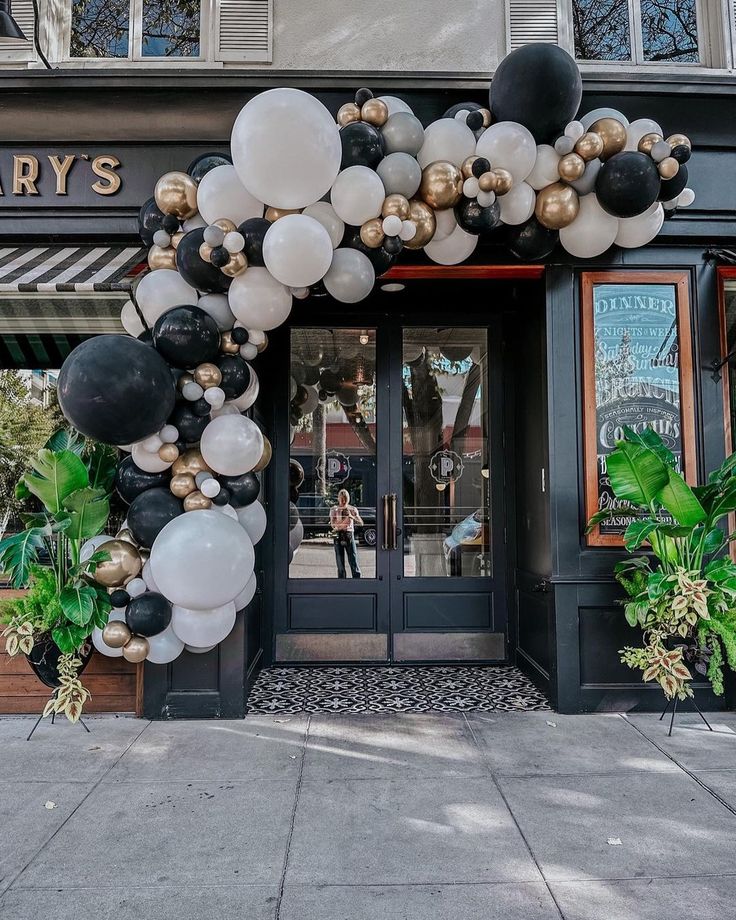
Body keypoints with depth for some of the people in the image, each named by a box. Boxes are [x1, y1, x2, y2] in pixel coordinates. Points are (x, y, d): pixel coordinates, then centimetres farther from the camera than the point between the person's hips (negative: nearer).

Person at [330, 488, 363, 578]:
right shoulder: (334, 509, 5)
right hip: (338, 536, 0)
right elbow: (333, 524, -4)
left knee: (353, 560, -6)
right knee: (340, 562, 3)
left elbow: (360, 522, -4)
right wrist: (344, 522, -18)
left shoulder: (352, 509, 7)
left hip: (349, 535, 0)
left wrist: (352, 517, -21)